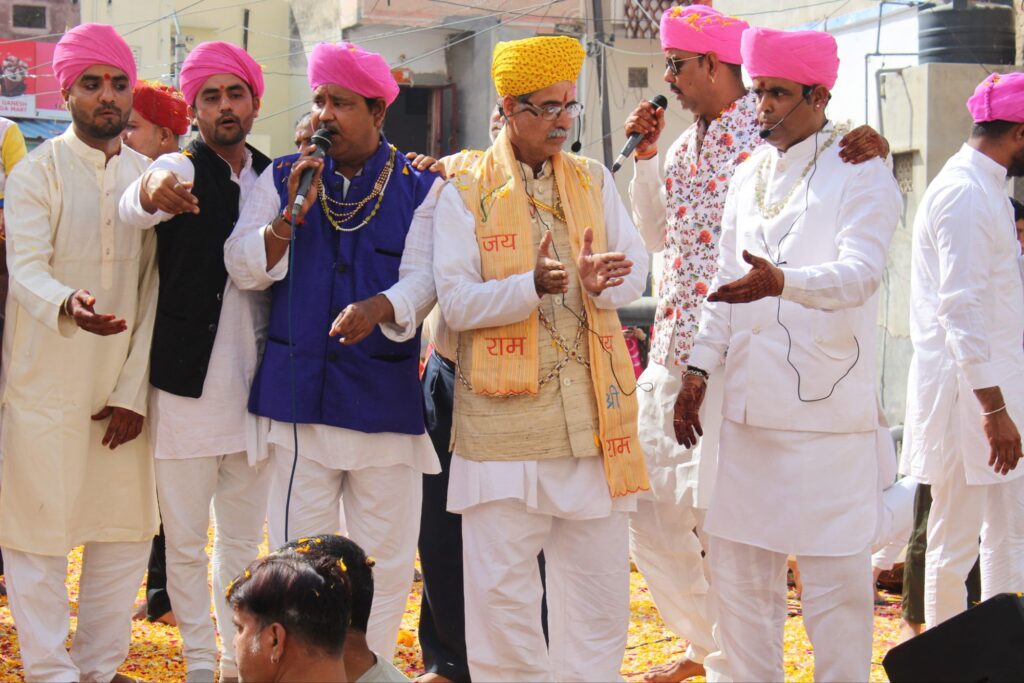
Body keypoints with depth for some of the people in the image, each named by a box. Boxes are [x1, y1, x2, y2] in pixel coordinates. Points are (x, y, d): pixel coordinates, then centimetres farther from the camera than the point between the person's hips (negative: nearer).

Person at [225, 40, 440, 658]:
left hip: (386, 394, -1)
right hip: (298, 391, 1)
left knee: (388, 555, 5)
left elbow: (422, 277, -9)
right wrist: (290, 214, -15)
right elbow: (243, 269, 1)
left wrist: (377, 309, -30)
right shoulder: (283, 178, 8)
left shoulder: (419, 188, 2)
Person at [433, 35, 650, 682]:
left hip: (592, 406, 3)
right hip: (503, 408, -3)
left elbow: (635, 268, 3)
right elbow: (456, 301, -9)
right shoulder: (466, 189, 0)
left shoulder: (594, 180, 11)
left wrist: (599, 283, -20)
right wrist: (532, 286, -25)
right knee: (501, 583, 2)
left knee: (598, 575, 9)